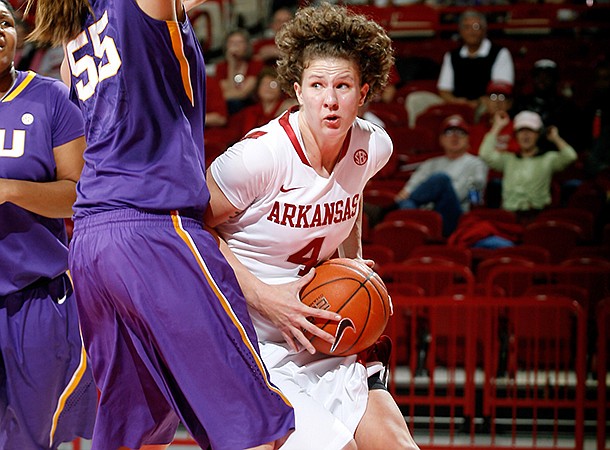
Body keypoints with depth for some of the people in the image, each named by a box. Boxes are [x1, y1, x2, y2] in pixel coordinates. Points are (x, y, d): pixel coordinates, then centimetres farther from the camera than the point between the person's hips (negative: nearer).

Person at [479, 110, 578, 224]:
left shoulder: (548, 159, 11)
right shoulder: (508, 159, 18)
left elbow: (570, 156, -6)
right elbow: (485, 155, 2)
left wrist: (555, 138, 10)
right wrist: (497, 126, 11)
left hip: (537, 214, -2)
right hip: (510, 214, 2)